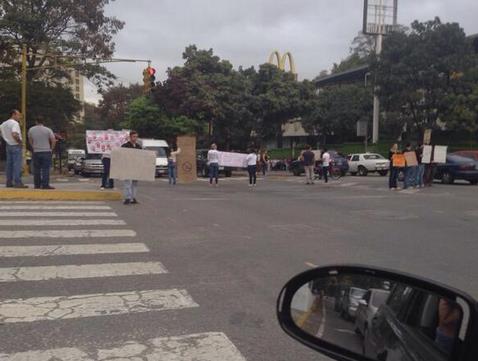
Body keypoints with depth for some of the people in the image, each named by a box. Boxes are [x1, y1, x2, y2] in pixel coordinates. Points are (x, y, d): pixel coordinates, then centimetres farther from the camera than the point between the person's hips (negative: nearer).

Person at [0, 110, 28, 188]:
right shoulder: (15, 123, -16)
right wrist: (20, 141, -15)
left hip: (8, 145, 9)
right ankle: (17, 182, -8)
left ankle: (9, 182, 15)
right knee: (17, 164, -7)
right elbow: (14, 134, -28)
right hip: (16, 146, -9)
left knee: (9, 164, 11)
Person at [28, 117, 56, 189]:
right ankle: (45, 185, -9)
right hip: (46, 151, -3)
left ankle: (37, 185, 11)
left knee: (36, 169, 9)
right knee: (45, 169, -4)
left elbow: (30, 140, 14)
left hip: (36, 152, 3)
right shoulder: (48, 130, -5)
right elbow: (53, 140, -10)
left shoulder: (31, 129, 5)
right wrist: (51, 149, 3)